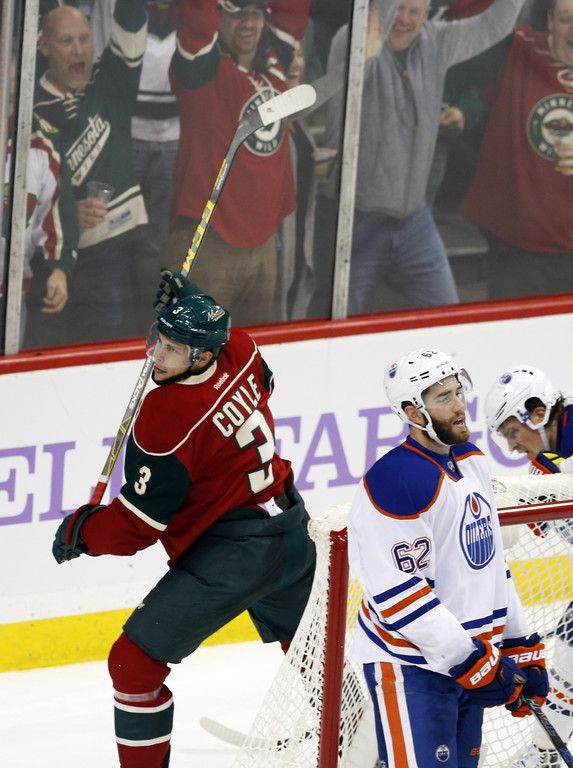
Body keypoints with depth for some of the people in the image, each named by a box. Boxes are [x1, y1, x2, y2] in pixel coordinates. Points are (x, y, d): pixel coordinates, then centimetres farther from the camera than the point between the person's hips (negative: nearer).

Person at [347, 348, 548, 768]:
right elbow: (399, 593, -23)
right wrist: (472, 661, -23)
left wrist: (521, 647, 17)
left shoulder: (473, 462, 11)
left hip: (471, 657, 9)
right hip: (411, 665, -9)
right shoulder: (394, 481, -19)